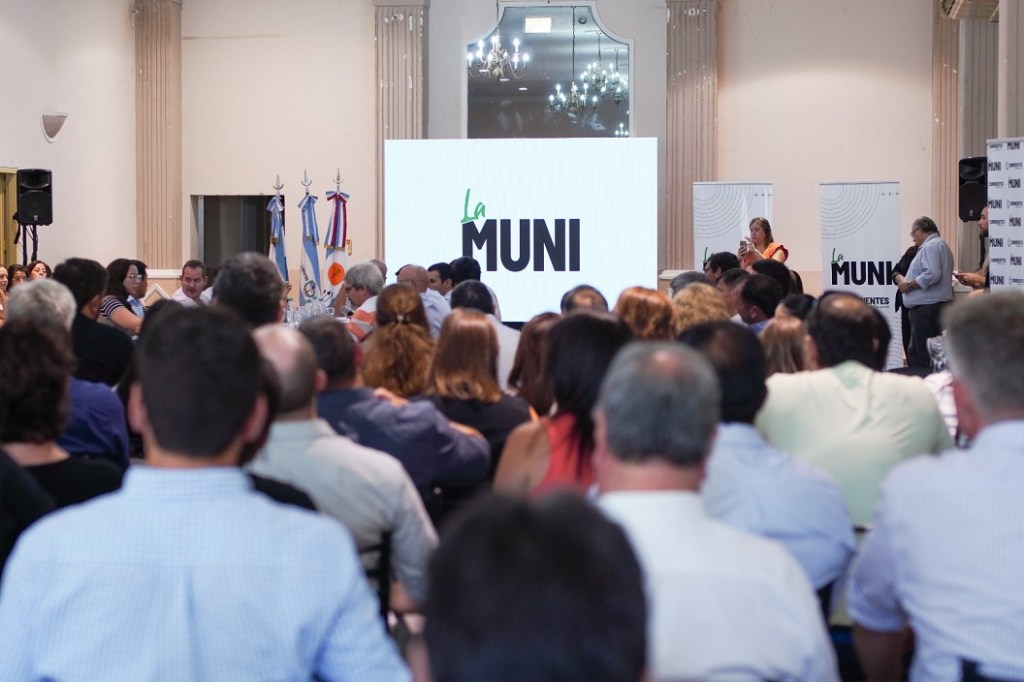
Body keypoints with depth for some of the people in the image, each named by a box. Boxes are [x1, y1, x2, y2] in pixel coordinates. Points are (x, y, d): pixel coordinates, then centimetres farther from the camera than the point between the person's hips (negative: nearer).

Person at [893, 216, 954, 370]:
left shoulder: (930, 246, -11)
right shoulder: (941, 245, 24)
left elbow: (932, 275, -24)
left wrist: (908, 285, -13)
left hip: (927, 308, -11)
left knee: (924, 358, -11)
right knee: (914, 354, 14)